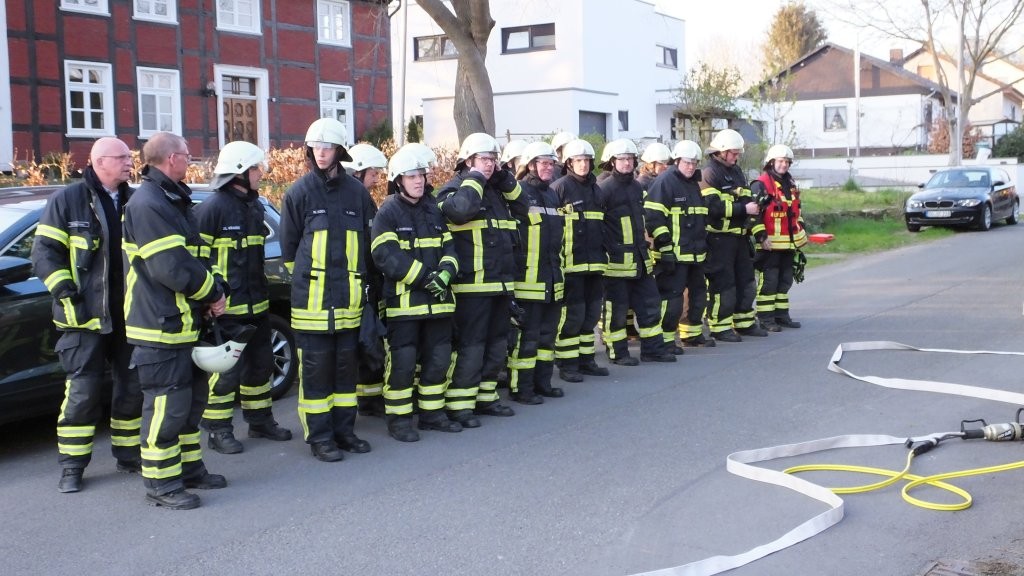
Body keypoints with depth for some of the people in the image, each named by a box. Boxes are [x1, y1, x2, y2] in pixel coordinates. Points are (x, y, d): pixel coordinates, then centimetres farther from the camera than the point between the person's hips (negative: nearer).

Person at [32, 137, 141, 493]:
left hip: (129, 316, 5)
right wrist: (66, 294, -13)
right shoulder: (67, 201, -4)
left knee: (131, 388, 11)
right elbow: (44, 252, -5)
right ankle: (71, 467, 8)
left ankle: (128, 455, 25)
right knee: (82, 392, -3)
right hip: (87, 317, -4)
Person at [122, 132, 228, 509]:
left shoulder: (173, 202, 17)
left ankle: (188, 468, 28)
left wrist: (211, 293, 4)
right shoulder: (148, 205, -18)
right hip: (161, 326, -11)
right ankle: (161, 482, 5)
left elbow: (192, 258, 19)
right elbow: (172, 267, -24)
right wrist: (212, 295, -13)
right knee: (167, 404, -4)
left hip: (183, 322, 11)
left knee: (191, 399, 17)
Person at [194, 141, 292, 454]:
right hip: (226, 308, -8)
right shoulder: (212, 208, -14)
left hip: (256, 304, 9)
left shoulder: (254, 205, 12)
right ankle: (218, 430, 10)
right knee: (227, 369, -3)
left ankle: (260, 420, 30)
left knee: (260, 363, 17)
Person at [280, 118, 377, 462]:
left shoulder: (356, 192, 6)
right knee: (315, 368, 0)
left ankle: (343, 430, 21)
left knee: (346, 365, 10)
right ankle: (319, 436, 8)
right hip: (311, 299, -3)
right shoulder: (300, 192, -2)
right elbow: (288, 244, 3)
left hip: (350, 299, 3)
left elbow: (369, 241, 13)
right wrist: (308, 279, 4)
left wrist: (365, 282, 11)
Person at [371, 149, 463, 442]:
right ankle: (399, 419, 7)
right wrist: (424, 277, -20)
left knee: (438, 359, 11)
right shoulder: (388, 212, -5)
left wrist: (444, 273, -10)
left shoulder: (434, 210, 15)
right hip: (403, 301, -6)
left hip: (438, 299, 6)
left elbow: (449, 247, 11)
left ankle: (432, 413, 24)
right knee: (402, 361, -4)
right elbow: (386, 255, -16)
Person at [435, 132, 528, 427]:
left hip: (501, 284, 8)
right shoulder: (453, 189, -8)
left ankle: (485, 397, 26)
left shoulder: (496, 191, 17)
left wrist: (504, 178, 7)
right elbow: (462, 208, -29)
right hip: (472, 285, -8)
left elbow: (521, 206, 17)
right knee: (470, 345, -8)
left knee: (497, 344, 14)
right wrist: (475, 178, -16)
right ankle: (459, 405, -1)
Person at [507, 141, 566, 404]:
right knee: (526, 335, -5)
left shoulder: (552, 195, 17)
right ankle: (521, 388, 2)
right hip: (528, 279, -8)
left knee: (547, 332, 14)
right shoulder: (519, 193, -8)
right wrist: (515, 271, -14)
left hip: (552, 280, 8)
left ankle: (542, 382, 24)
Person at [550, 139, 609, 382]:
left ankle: (586, 360, 22)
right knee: (572, 314, -5)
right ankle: (567, 365, 3)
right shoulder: (560, 187, -6)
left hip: (594, 262, 7)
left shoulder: (594, 188, 17)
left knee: (591, 314, 12)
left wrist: (604, 253, 22)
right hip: (571, 263, -7)